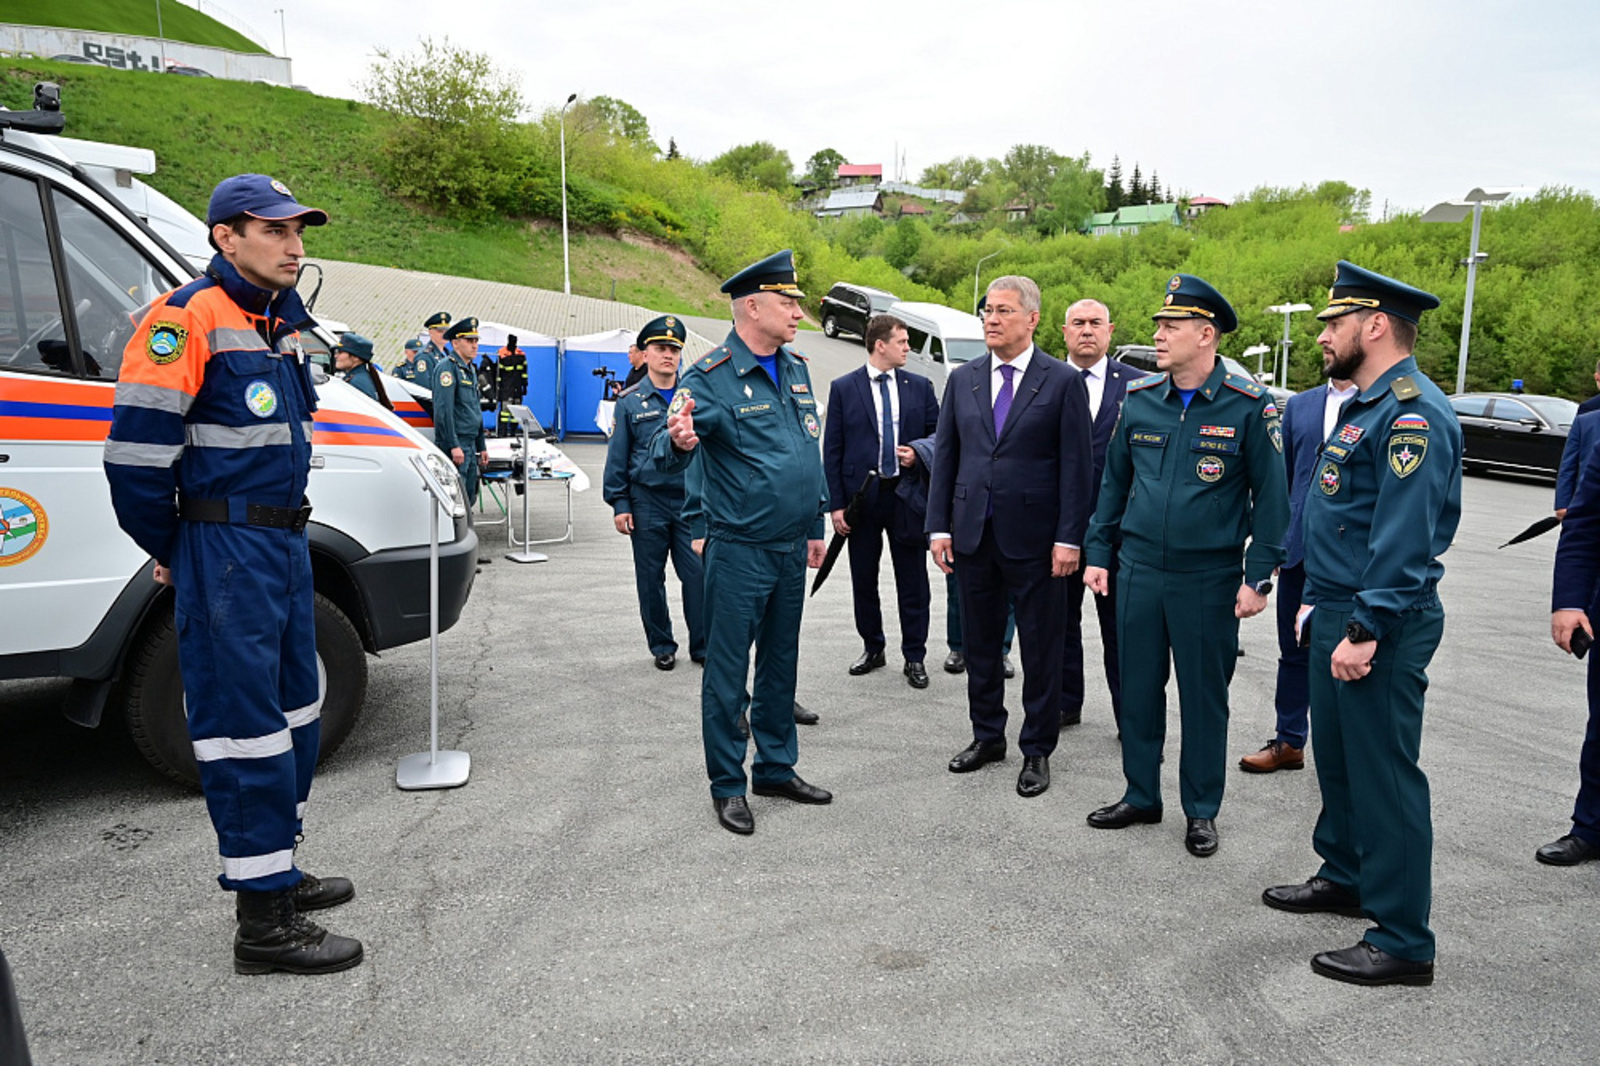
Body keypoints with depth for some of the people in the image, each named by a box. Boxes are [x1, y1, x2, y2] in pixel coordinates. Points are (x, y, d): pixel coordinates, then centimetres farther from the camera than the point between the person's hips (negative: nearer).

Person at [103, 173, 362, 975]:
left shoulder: (281, 323, 15)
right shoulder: (189, 320, -13)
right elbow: (135, 450, -16)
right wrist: (170, 549, -5)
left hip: (285, 541, 9)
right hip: (226, 551, -9)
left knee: (291, 712, 17)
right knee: (245, 724, -5)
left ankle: (277, 872, 32)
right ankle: (264, 923, 3)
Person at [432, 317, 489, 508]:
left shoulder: (470, 369, 19)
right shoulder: (447, 367, -10)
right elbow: (443, 410, -18)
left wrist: (482, 446, 23)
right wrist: (454, 446, -23)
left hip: (470, 445, 10)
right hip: (454, 444, -9)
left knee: (469, 498, 13)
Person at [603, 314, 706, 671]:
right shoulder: (630, 401, 4)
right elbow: (617, 457, 4)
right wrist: (619, 504, -1)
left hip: (690, 500, 0)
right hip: (647, 501, 0)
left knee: (697, 574, -2)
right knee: (651, 579, 7)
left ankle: (702, 646, 12)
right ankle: (662, 647, 22)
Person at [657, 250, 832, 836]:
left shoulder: (796, 369, 9)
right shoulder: (711, 377, -13)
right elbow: (666, 453, -24)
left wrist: (815, 527, 17)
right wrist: (680, 441, -48)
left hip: (790, 549, 7)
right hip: (739, 551, -7)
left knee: (780, 663, 16)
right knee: (727, 671, 4)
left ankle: (776, 768, 31)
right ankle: (727, 784, 19)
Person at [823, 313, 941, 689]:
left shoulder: (919, 386, 5)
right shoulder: (843, 388, -1)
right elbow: (832, 450, -1)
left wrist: (918, 453, -10)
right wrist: (836, 504, -6)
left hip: (906, 494, 1)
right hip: (862, 494, 0)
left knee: (913, 581, 4)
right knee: (863, 580, 10)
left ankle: (914, 657, 15)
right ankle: (873, 649, 27)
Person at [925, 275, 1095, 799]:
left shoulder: (1063, 381, -3)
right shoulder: (962, 379, 8)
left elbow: (1077, 465, -6)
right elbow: (945, 455, 9)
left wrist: (1068, 538, -11)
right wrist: (939, 526, 2)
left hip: (1034, 539, -4)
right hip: (973, 535, 4)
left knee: (1041, 649, 6)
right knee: (980, 642, 14)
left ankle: (1037, 750, 21)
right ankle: (987, 736, 31)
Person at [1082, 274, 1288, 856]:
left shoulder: (1248, 406, -8)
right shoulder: (1139, 399, 3)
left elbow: (1271, 497, -4)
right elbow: (1114, 481, 11)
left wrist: (1259, 577, -8)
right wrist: (1099, 554, 9)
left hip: (1209, 578, -3)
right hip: (1139, 570, 4)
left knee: (1204, 695, 8)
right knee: (1138, 687, 11)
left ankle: (1201, 810, 24)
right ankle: (1141, 796, 28)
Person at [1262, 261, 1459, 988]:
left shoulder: (1412, 414, -18)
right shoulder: (1365, 406, 15)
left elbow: (1405, 539, -25)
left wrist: (1366, 631, -26)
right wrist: (1319, 602, 18)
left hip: (1379, 627, -10)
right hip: (1338, 615, 10)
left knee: (1384, 776, -1)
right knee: (1337, 758, 21)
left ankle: (1403, 942, 11)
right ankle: (1345, 878, 39)